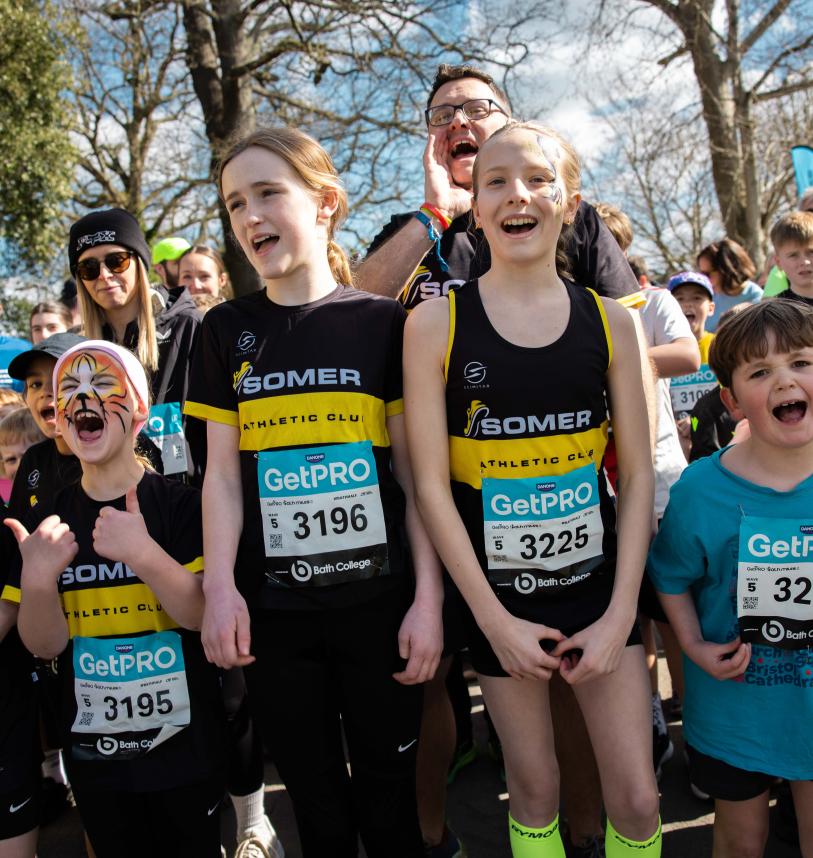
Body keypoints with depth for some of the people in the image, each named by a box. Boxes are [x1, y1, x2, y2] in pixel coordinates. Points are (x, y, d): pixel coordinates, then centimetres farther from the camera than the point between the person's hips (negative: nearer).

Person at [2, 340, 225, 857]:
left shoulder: (180, 504, -12)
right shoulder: (45, 522, -1)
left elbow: (202, 615, -18)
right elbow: (44, 645, -4)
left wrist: (143, 553, -34)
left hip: (184, 748, -3)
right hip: (93, 755, 3)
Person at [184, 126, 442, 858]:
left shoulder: (384, 322, -1)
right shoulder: (227, 330, 6)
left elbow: (414, 471, -2)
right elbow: (223, 471, 4)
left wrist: (428, 597, -6)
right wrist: (220, 586, -6)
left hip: (379, 602, -2)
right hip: (273, 610, 2)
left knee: (388, 793, 12)